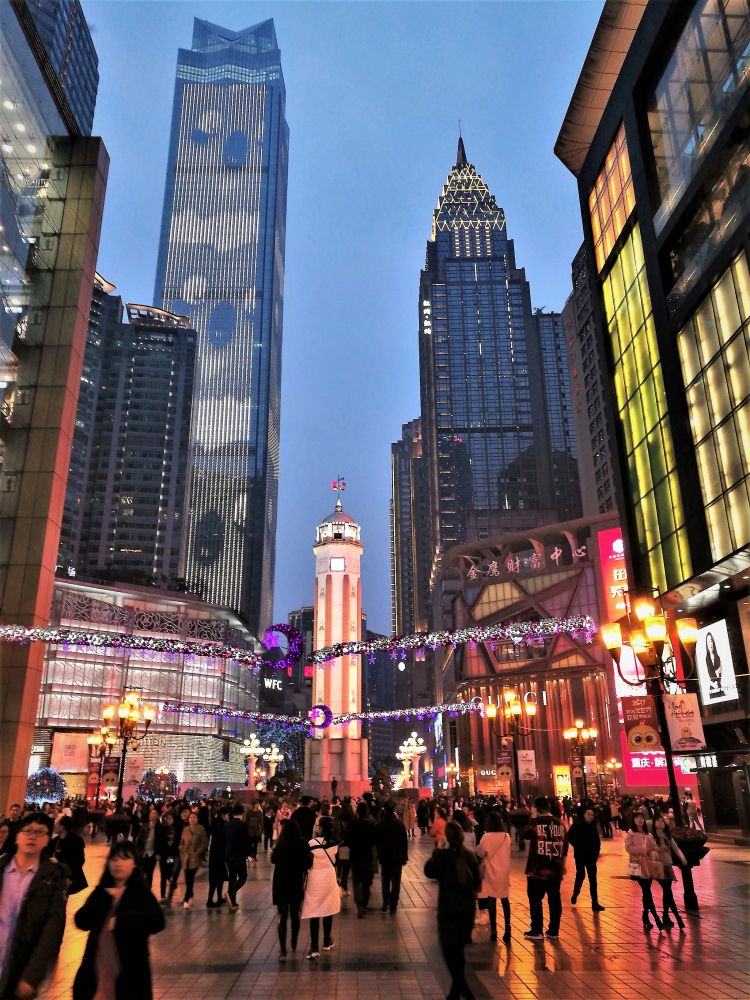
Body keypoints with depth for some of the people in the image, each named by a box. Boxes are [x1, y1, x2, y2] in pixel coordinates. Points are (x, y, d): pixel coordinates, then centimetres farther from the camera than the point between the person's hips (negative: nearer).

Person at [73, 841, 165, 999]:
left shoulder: (141, 893, -5)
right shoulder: (102, 892, 7)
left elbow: (157, 922, -21)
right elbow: (81, 922, -6)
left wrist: (120, 921, -24)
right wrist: (104, 899, -17)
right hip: (97, 969, 3)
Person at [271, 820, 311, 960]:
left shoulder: (279, 847, -10)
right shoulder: (302, 846, -11)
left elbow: (273, 860, 4)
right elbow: (308, 864, -12)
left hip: (280, 886, -1)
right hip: (296, 885, 1)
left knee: (282, 917, 3)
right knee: (295, 915, 20)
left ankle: (283, 950, -8)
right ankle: (294, 945, 35)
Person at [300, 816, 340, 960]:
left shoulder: (312, 843, -18)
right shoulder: (334, 843, -7)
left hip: (315, 880, -3)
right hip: (329, 878, 3)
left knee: (314, 913, 2)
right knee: (328, 911, 16)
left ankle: (314, 947, -2)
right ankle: (327, 942, 28)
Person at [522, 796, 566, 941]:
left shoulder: (535, 822, -13)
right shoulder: (559, 823, 1)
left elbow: (525, 835, 5)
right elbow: (564, 844, 10)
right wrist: (562, 865, 22)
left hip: (537, 869, -4)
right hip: (555, 869, 4)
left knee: (535, 900, 7)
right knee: (555, 899, 12)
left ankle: (537, 931, 10)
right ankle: (554, 931, 18)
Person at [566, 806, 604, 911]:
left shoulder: (593, 827, 3)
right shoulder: (577, 825, -12)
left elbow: (597, 841, 11)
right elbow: (569, 837, -13)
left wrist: (596, 850, -2)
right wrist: (577, 846, -12)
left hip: (591, 856, 4)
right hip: (580, 855, -4)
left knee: (593, 879, 1)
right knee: (580, 875, 7)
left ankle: (595, 903, 3)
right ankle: (575, 894, 32)